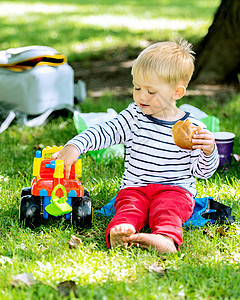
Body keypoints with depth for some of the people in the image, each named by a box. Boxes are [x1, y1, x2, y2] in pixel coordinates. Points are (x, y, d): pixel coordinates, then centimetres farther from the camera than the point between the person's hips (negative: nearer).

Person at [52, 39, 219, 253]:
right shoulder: (134, 117, 7)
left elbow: (202, 171, 6)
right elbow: (104, 132, 0)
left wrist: (209, 151, -16)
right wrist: (75, 146, -16)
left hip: (175, 190, -1)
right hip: (134, 188, 2)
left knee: (166, 210, -34)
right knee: (129, 206, -31)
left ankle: (167, 238, -62)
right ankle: (120, 231, -60)